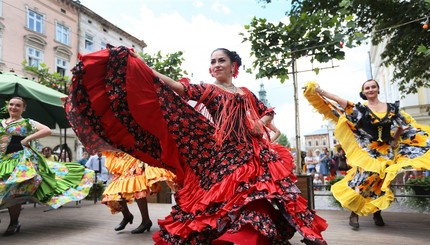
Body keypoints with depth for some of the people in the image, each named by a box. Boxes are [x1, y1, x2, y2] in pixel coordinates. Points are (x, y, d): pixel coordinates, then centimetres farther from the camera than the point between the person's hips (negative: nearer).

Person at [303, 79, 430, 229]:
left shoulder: (392, 108, 5)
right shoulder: (360, 108, -4)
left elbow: (404, 126, 16)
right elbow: (340, 102, -16)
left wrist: (395, 142, 5)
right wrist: (320, 91, -26)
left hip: (386, 152, 3)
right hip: (367, 152, -3)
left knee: (381, 184, 9)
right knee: (361, 182, -10)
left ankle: (377, 213, 25)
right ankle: (354, 213, 1)